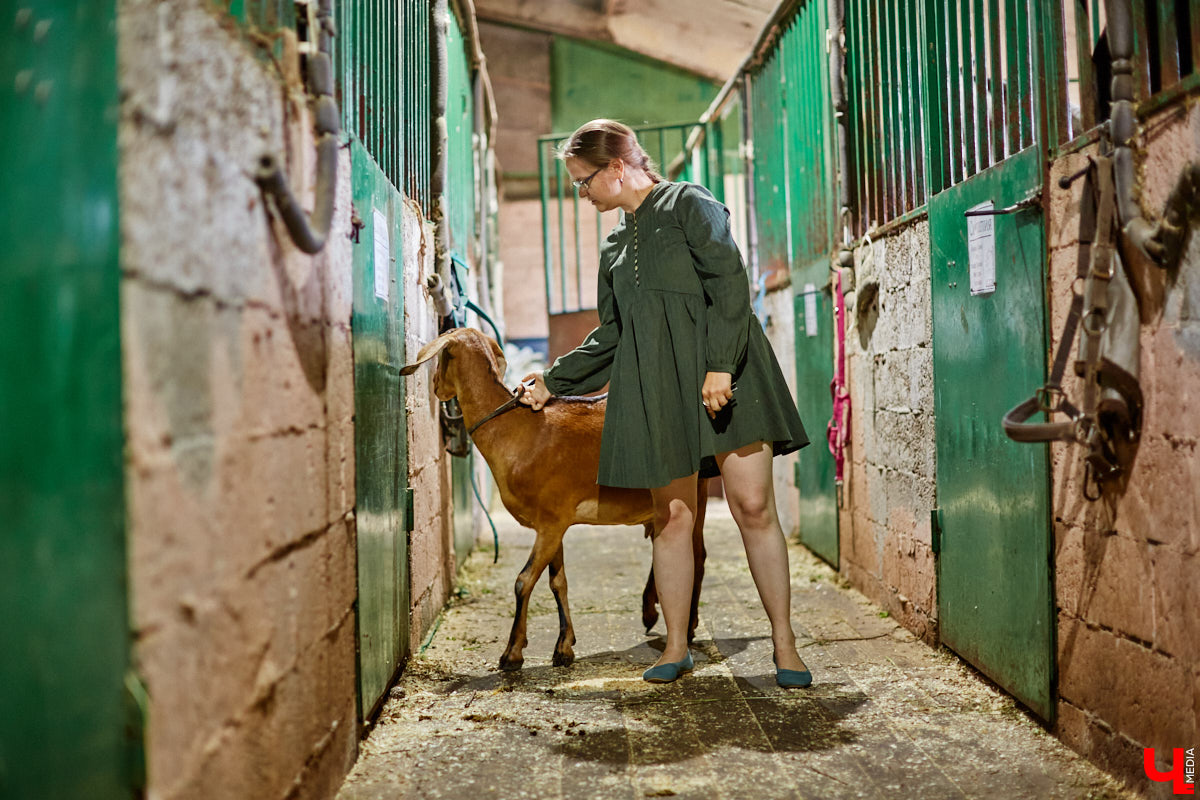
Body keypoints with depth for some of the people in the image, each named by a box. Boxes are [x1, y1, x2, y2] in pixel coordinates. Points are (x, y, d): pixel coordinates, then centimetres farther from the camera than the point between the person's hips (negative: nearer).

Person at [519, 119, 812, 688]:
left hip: (721, 375, -5)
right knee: (672, 515, 1)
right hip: (655, 386, 5)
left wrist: (721, 365, -19)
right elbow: (610, 337, 27)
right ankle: (676, 646, 11)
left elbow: (730, 284, -8)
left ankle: (784, 644, 3)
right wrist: (553, 381, 26)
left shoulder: (690, 204, 4)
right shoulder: (615, 245, 22)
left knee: (753, 506, -6)